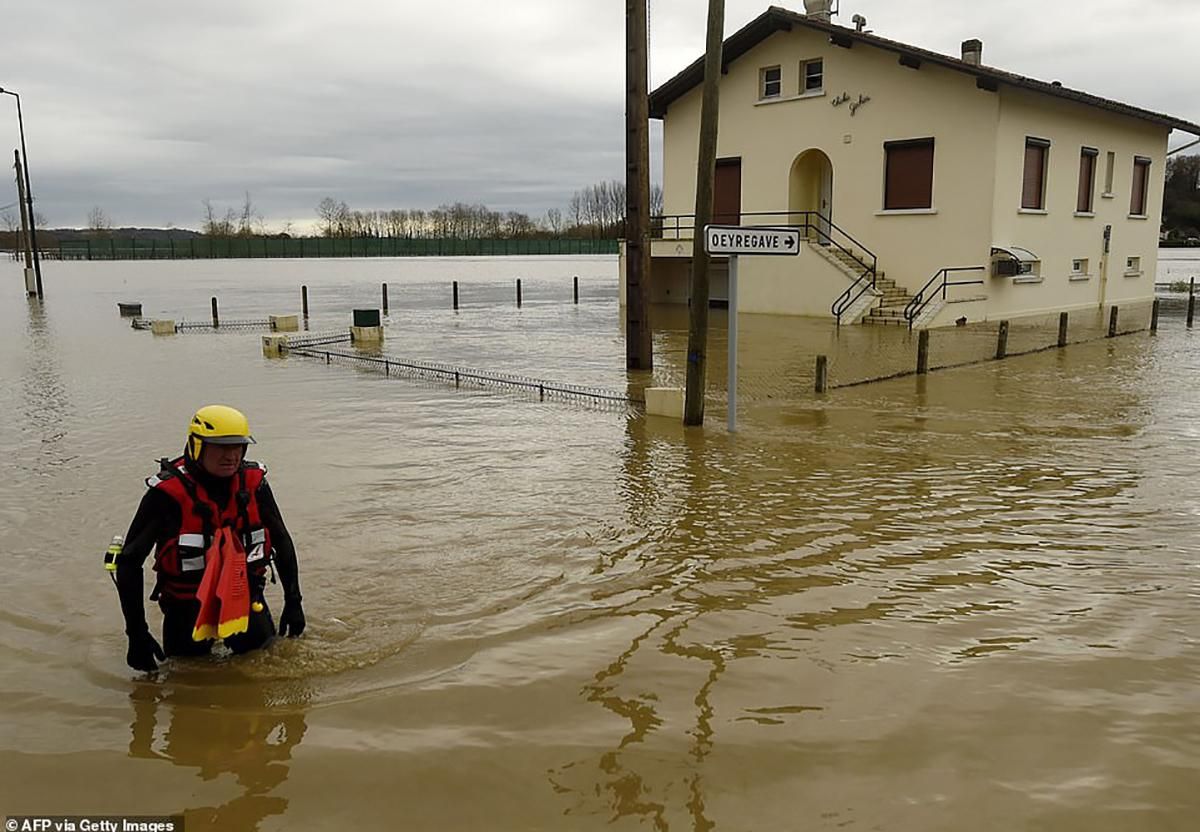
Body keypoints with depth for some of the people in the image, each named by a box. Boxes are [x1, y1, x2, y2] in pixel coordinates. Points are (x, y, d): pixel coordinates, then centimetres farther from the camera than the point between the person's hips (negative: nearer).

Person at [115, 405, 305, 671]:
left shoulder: (254, 483, -8)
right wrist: (137, 634, -14)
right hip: (187, 603, -2)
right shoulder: (168, 494, -18)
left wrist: (293, 601, 4)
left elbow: (282, 542, 6)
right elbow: (129, 562, -12)